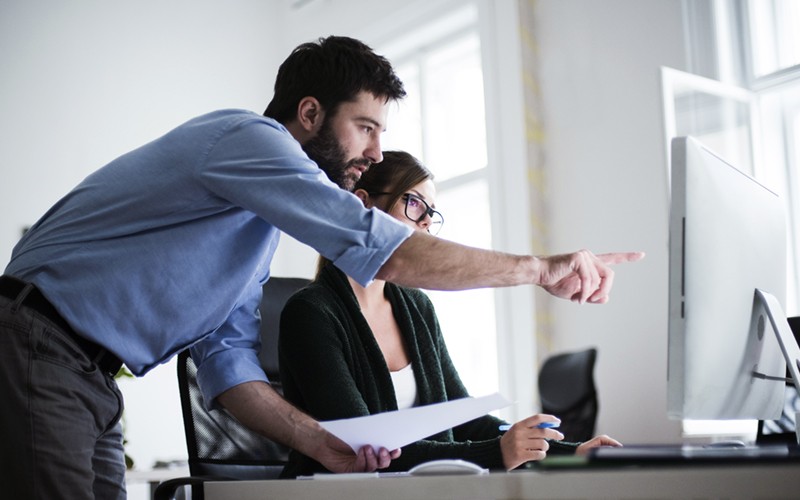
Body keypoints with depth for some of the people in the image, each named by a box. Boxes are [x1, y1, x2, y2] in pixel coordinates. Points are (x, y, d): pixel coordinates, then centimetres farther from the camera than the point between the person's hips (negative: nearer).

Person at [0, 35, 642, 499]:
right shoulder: (248, 137, -15)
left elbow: (226, 359, 10)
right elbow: (386, 251, -23)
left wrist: (323, 444, -4)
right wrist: (542, 268, -15)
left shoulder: (262, 220, 16)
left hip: (91, 383, 9)